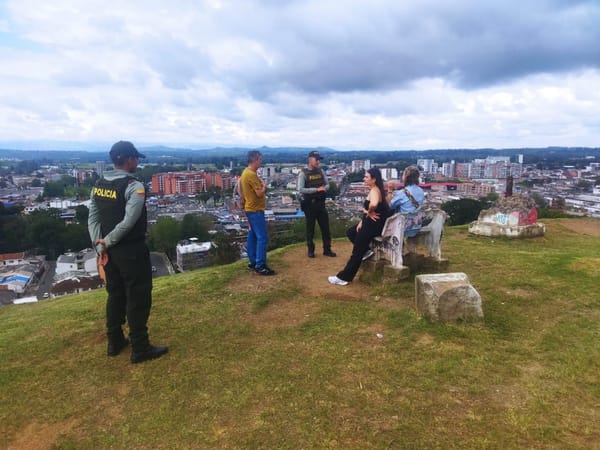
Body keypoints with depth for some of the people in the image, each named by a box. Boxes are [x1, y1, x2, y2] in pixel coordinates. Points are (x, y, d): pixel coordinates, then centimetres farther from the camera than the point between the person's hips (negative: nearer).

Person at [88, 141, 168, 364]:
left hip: (109, 251, 8)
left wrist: (100, 247, 1)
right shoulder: (134, 187, -17)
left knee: (115, 295, 20)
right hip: (131, 251, -8)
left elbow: (93, 219, 4)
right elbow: (128, 222, -23)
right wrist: (107, 242, -11)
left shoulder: (99, 185, 6)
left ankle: (115, 342, 33)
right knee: (138, 298, 3)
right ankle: (140, 349, 12)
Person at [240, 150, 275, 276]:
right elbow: (260, 193, -23)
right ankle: (260, 266, -7)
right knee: (262, 237, -9)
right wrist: (264, 186, -4)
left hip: (250, 208, 11)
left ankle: (252, 262, 21)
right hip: (255, 210, -11)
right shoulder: (251, 174, -20)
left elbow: (241, 190, 21)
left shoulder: (246, 172, 12)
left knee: (252, 236, 14)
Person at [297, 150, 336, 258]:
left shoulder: (321, 171, 6)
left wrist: (324, 188, -12)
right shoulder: (303, 173, -10)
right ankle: (311, 250, 20)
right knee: (310, 228, 7)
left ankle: (327, 249, 19)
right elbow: (300, 189, -19)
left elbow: (327, 184, 12)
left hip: (321, 203, 5)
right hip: (309, 204, -4)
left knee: (325, 226, 8)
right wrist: (317, 189, -23)